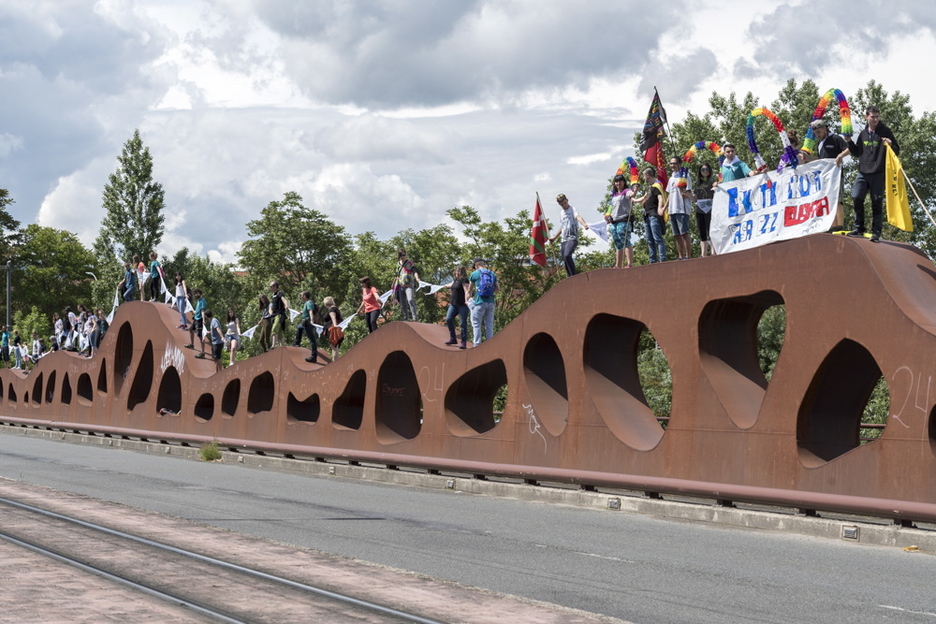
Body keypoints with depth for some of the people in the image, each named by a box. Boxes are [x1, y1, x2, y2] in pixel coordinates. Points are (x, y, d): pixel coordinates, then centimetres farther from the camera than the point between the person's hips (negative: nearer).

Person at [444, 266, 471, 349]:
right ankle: (452, 339, 9)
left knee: (463, 323, -6)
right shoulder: (455, 280, 16)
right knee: (448, 319, -2)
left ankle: (464, 343, -3)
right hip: (453, 304, 8)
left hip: (462, 305, -8)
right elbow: (451, 285, 40)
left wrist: (467, 301, -36)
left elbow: (466, 291, -21)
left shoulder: (464, 280, -9)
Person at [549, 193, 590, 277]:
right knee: (565, 261, 4)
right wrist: (554, 238, 41)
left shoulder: (572, 210, -1)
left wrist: (584, 224, -44)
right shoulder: (562, 213, 20)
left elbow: (578, 217, -24)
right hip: (564, 240, 8)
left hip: (572, 238, -8)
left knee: (567, 255, -28)